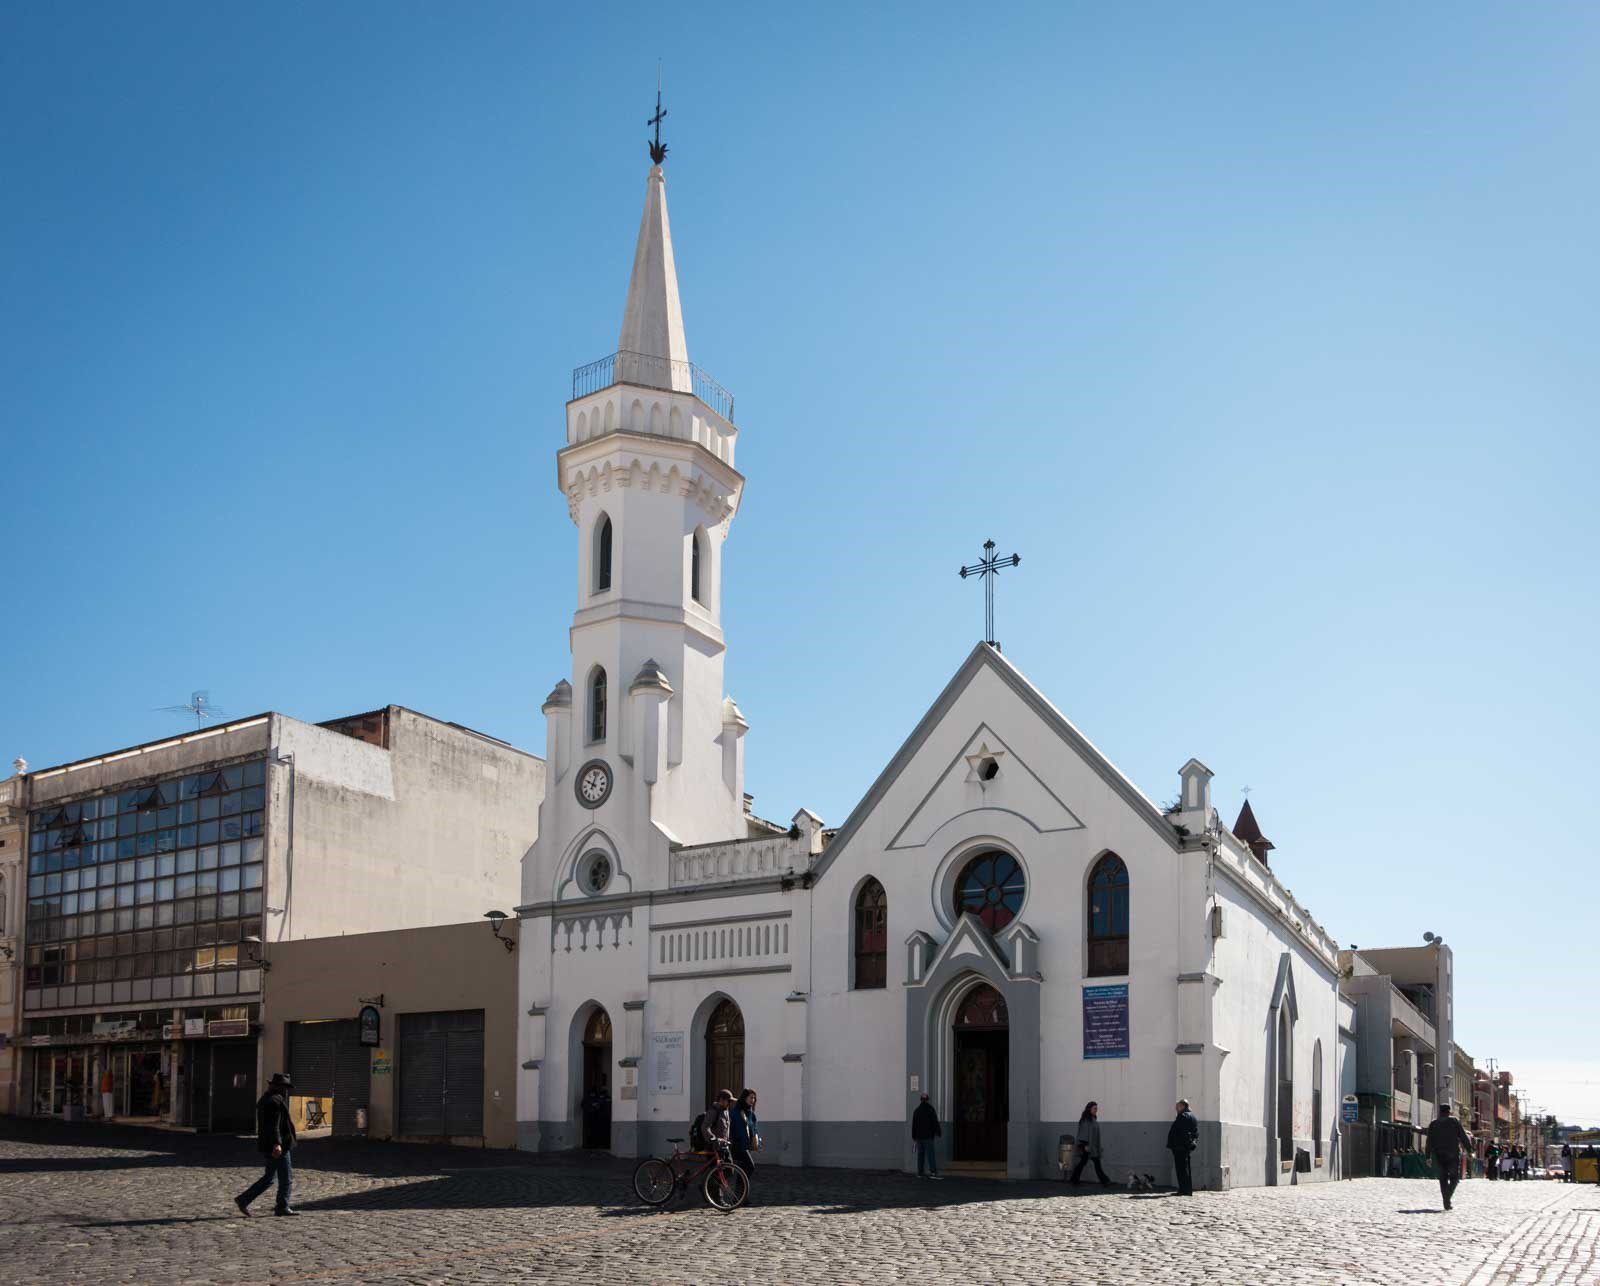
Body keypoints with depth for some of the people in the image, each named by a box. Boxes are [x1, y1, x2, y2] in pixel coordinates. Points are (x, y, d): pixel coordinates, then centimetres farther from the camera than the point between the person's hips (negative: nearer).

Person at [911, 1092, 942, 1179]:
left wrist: (914, 1136, 20)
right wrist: (938, 1132, 0)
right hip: (928, 1136, -6)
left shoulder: (916, 1111, 13)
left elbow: (913, 1125, 16)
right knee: (930, 1153, -10)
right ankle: (933, 1172, -17)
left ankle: (920, 1172, 8)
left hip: (919, 1136, 6)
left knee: (920, 1154, 8)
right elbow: (935, 1122, -8)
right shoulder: (930, 1110, -6)